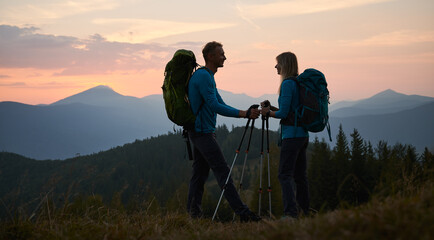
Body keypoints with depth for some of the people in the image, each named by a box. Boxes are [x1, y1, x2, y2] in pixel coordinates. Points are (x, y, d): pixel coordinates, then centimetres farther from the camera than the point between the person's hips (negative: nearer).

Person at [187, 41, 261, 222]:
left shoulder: (207, 76, 19)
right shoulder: (203, 76, -14)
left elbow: (221, 105, 19)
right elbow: (214, 106, -20)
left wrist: (245, 113, 8)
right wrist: (243, 114, -19)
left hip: (199, 132, 11)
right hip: (203, 131, -11)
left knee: (199, 173, 9)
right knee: (223, 172, -10)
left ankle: (193, 214, 10)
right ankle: (242, 213, -11)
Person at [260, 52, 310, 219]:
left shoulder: (288, 83, -12)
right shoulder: (299, 83, 15)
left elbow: (284, 113, -15)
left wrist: (268, 113, 2)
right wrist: (272, 108, 15)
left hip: (291, 134, -9)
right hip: (303, 134, 9)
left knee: (285, 175, -10)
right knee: (300, 175, 13)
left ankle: (291, 213, -18)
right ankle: (305, 211, 16)